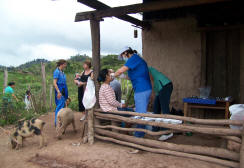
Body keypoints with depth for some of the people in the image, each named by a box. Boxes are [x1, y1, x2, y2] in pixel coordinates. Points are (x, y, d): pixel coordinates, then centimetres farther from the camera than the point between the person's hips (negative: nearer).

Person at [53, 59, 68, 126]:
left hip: (64, 90, 9)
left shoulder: (62, 72, 14)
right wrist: (58, 92, -24)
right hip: (59, 90, -9)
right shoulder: (57, 71, -11)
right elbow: (54, 83, -17)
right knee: (60, 106, -8)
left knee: (63, 105, 12)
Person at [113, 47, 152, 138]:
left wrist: (113, 75, 2)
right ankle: (141, 132, 25)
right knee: (143, 112, 16)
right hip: (147, 89, 10)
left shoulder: (134, 58, -7)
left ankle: (139, 135, 2)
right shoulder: (139, 59, 22)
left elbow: (121, 70, -15)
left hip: (141, 90, -10)